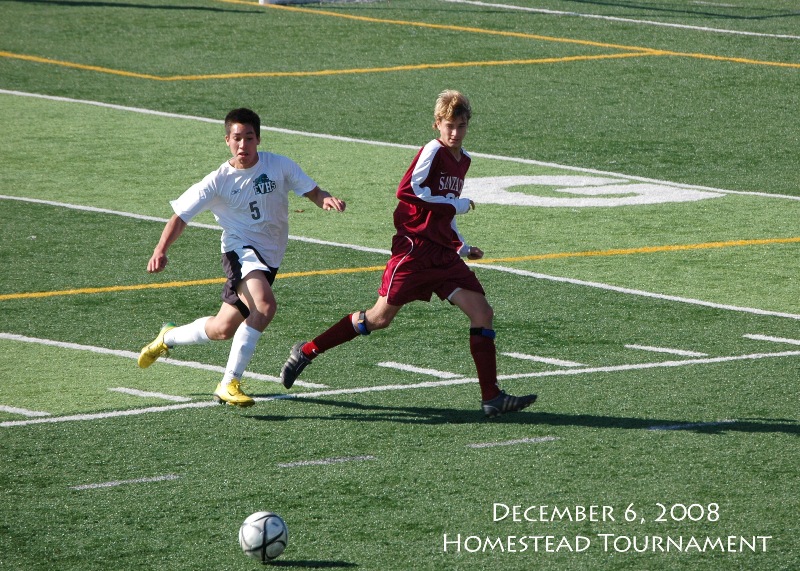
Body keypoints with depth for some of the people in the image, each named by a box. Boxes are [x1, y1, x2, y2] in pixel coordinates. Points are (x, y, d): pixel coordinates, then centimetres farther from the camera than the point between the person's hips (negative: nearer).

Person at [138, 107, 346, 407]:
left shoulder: (279, 166, -4)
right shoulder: (218, 181, -9)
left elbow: (312, 192, -2)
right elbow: (180, 216, -7)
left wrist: (326, 199, -27)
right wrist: (161, 250, -22)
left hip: (270, 257, 4)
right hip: (240, 250, -4)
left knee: (223, 329, 9)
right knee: (265, 305, -32)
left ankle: (169, 337, 39)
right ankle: (229, 384, -24)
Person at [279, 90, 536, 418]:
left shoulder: (463, 160, 17)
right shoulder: (433, 151, -8)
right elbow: (409, 190, -20)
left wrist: (461, 246, 18)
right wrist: (457, 206, -13)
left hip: (443, 253, 7)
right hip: (416, 246, -7)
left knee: (482, 313, -6)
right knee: (380, 317, -4)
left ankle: (492, 399, -7)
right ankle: (307, 351, 12)